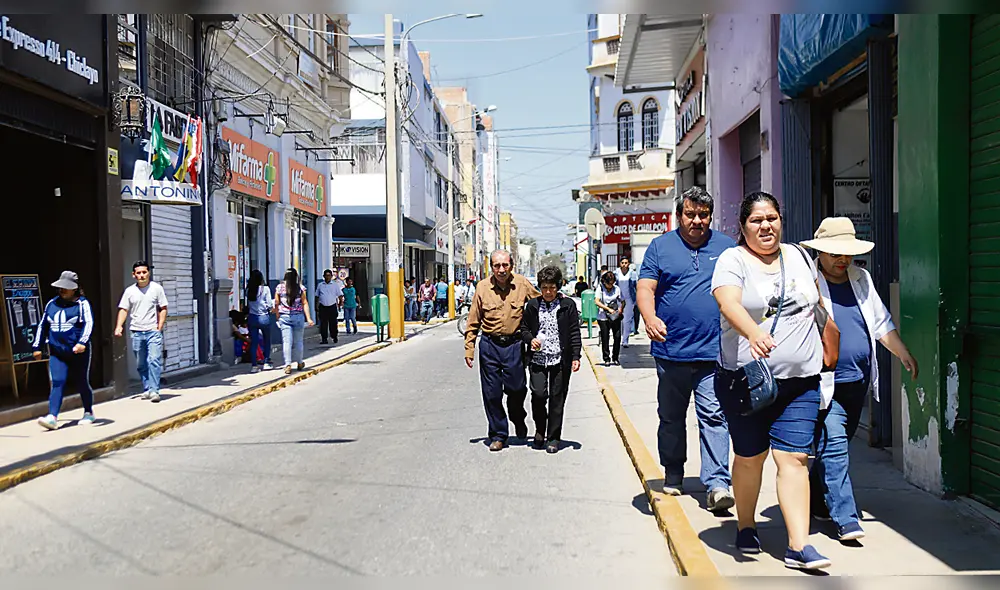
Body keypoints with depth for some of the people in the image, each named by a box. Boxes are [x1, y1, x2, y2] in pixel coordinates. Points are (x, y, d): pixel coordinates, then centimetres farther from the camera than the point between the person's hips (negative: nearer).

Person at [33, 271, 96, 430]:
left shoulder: (82, 303, -2)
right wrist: (37, 346, 20)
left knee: (82, 383, 7)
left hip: (78, 352, -3)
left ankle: (88, 413, 25)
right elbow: (43, 325, 21)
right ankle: (52, 417, -17)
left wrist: (82, 342, -28)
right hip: (57, 353, 3)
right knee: (57, 383, -9)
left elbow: (88, 323, -14)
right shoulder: (52, 304, 13)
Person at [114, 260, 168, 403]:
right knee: (141, 364, 9)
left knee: (154, 361, -14)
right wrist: (119, 326, -10)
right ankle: (146, 389, 22)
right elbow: (123, 310, 4)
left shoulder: (156, 288, 2)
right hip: (136, 332, 3)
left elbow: (163, 309, 4)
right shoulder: (130, 291, 7)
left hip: (153, 332, -3)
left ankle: (154, 390, -14)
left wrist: (159, 327, -5)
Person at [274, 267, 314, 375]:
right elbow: (305, 303, -3)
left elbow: (276, 304, 3)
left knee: (287, 341, -2)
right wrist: (308, 318, -2)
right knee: (298, 341, 11)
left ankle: (288, 365, -12)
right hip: (298, 316, 0)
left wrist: (278, 317, 13)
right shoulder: (300, 288, -1)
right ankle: (299, 363, 24)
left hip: (284, 317, 0)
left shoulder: (279, 287, 1)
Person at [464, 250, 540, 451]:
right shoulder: (482, 287, -1)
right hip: (489, 345, 1)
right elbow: (473, 322, 4)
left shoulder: (523, 285, -2)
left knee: (516, 388, 8)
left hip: (514, 344, 0)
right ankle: (498, 435, 19)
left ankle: (518, 420, 39)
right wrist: (469, 349, 0)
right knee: (492, 393, 4)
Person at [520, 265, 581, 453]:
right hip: (537, 358, 1)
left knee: (557, 399, 3)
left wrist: (576, 357, -3)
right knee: (538, 394, -11)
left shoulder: (568, 305, 3)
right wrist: (530, 339, -5)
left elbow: (574, 332, 3)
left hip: (560, 359, -1)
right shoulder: (532, 305, 7)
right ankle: (540, 429, 15)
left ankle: (553, 438, 15)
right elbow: (524, 328, 16)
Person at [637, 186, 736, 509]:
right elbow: (645, 288, -2)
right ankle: (673, 475, 29)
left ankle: (717, 483, -4)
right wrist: (650, 318, -22)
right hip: (671, 350, 1)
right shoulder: (660, 246, 6)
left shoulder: (727, 247, 10)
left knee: (714, 416, -7)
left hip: (715, 352, -1)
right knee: (671, 417, 13)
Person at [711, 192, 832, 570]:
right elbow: (729, 303, -24)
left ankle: (799, 545, -2)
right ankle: (745, 528, 29)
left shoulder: (798, 257, 12)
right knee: (750, 456, 9)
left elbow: (817, 304, 25)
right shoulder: (732, 260, -5)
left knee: (794, 457, -3)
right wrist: (753, 332, -42)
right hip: (746, 379, -3)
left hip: (800, 380, 3)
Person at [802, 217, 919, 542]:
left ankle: (816, 501, 33)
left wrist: (904, 354, 27)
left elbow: (881, 323, 23)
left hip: (858, 382, 7)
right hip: (824, 385, -7)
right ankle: (846, 519, -5)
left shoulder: (861, 279, 13)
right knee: (832, 446, -9)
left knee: (835, 446, 16)